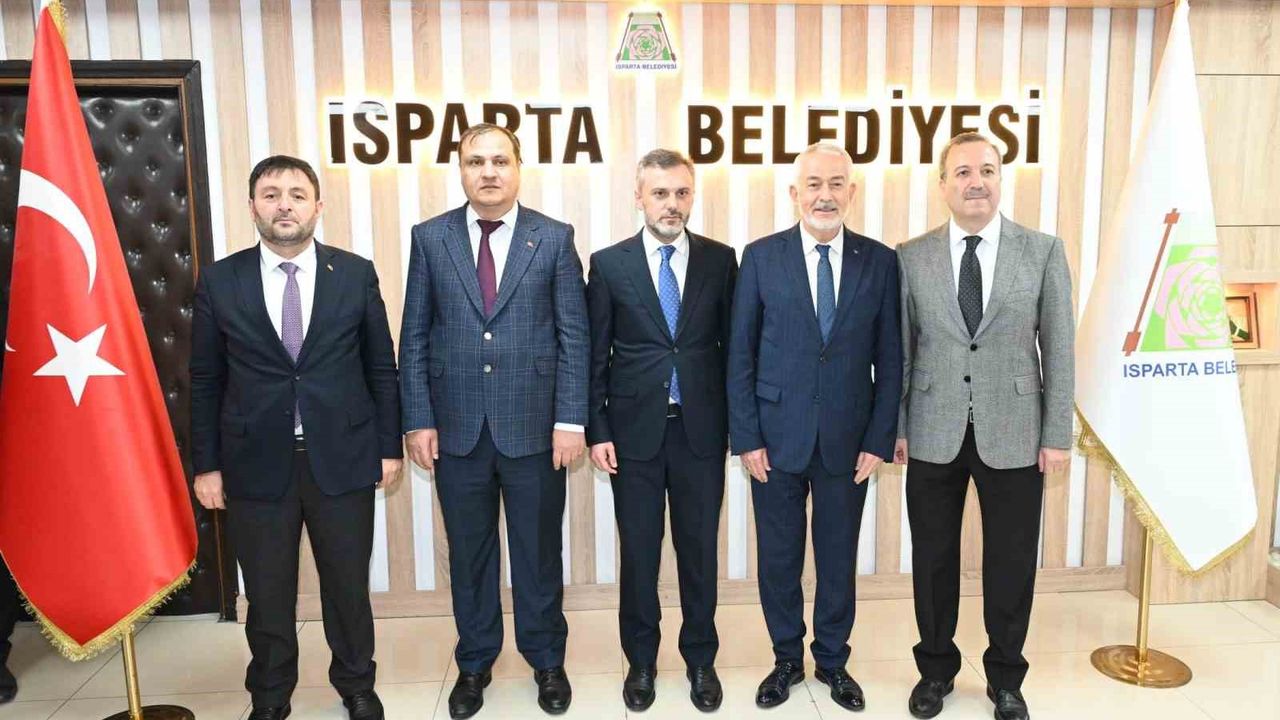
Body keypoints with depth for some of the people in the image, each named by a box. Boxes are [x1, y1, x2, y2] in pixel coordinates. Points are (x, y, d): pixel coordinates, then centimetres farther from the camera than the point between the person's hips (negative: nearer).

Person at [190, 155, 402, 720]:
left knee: (348, 586, 12)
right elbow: (205, 381, 4)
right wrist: (206, 464, 3)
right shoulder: (219, 281, 1)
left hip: (342, 458, 0)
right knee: (267, 595, 12)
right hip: (257, 463, 1)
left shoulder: (356, 273, 0)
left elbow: (381, 367, 4)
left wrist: (389, 446, 2)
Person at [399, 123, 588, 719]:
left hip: (533, 425, -1)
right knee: (469, 555, 14)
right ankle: (474, 664, 33)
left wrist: (571, 419, -8)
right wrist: (418, 420, -2)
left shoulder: (554, 238, -1)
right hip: (457, 427, 2)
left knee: (539, 552, 12)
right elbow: (414, 338, 4)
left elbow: (574, 336, -2)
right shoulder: (430, 238, 3)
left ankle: (546, 660, 31)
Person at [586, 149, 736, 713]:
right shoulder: (609, 264, -1)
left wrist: (738, 424, 2)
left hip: (701, 429, 1)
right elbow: (595, 357, 1)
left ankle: (701, 659, 29)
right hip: (634, 430, 0)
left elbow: (731, 346, 4)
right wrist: (598, 430, -4)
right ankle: (641, 661, 29)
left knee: (699, 548, 11)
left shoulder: (720, 260, 2)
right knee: (638, 551, 10)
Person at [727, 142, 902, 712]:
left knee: (838, 558, 14)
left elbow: (889, 360, 2)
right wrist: (746, 437, -6)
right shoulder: (761, 257, -2)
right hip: (778, 436, 0)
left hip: (847, 440, 1)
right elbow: (741, 355, -2)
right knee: (778, 559, 11)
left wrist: (879, 440, -3)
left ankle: (833, 660, 35)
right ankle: (787, 659, 32)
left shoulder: (880, 262, 1)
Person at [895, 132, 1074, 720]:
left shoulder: (1043, 251, 0)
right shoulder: (911, 257, 1)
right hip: (934, 434, 1)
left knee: (1011, 561, 11)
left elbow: (1058, 348, -1)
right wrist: (896, 426, 1)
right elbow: (900, 350, 3)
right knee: (934, 558, 12)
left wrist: (1057, 434, -3)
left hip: (1013, 435, 0)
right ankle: (936, 669, 32)